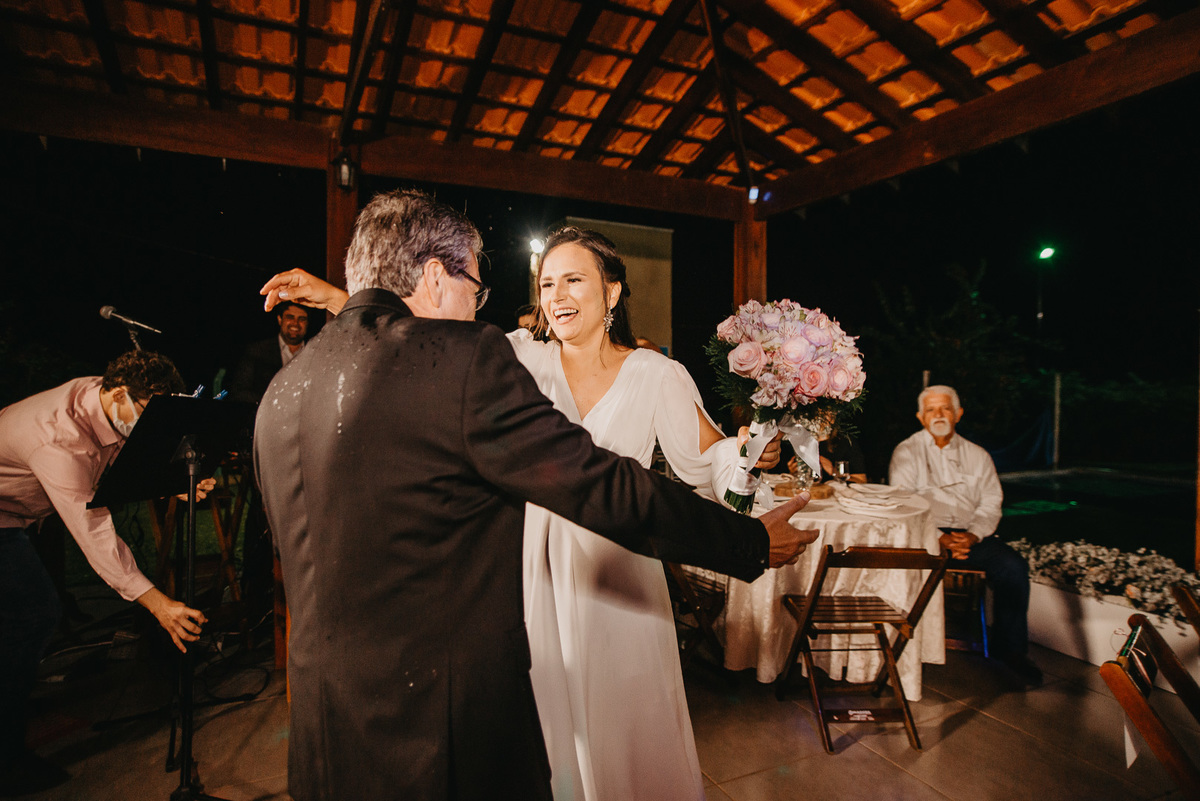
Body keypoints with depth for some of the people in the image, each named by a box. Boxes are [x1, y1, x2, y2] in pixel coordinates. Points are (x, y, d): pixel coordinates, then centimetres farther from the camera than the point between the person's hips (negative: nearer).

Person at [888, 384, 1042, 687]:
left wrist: (972, 535, -11)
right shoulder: (907, 452, 6)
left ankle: (1011, 649, -6)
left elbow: (991, 502, 9)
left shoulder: (977, 455, 17)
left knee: (1014, 566, -22)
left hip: (971, 534, 3)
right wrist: (939, 538, -17)